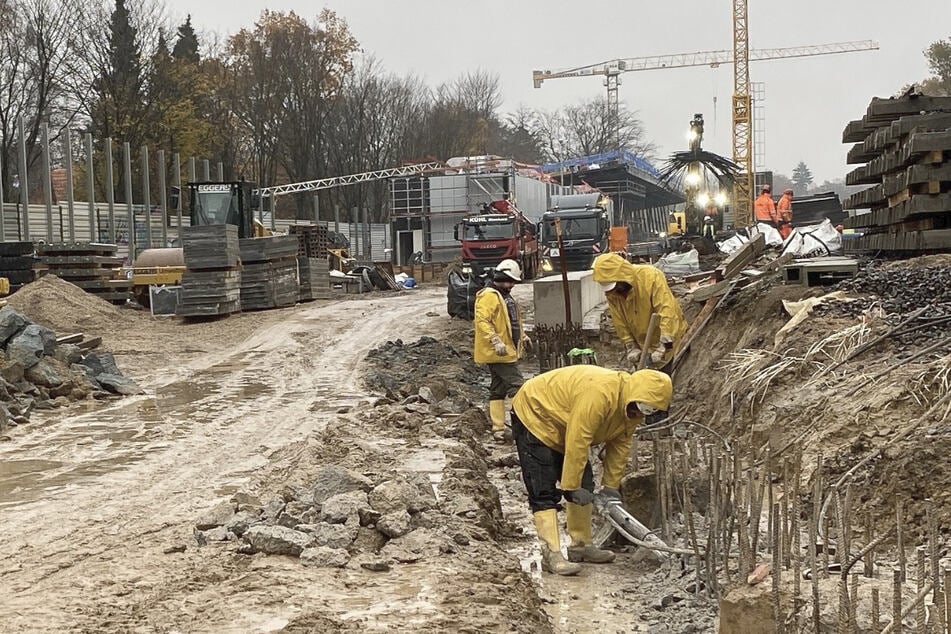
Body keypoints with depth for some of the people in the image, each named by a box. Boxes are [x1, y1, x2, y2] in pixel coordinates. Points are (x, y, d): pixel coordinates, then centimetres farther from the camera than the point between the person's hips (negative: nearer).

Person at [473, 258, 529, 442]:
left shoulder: (506, 296, 21)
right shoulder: (489, 296, -13)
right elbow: (482, 321, -23)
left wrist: (522, 336, 22)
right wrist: (496, 341, -29)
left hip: (508, 351, 10)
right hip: (498, 353, -10)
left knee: (498, 390, 10)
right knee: (516, 385, -12)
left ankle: (498, 428, 13)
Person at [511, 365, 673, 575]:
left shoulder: (632, 406, -8)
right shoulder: (599, 392, -38)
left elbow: (620, 445, 2)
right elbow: (576, 443, -34)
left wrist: (610, 486, 0)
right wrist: (571, 486, -26)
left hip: (562, 428, 10)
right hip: (534, 417, -10)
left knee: (583, 487, 9)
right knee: (545, 493, -14)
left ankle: (581, 545, 17)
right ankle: (551, 555, -17)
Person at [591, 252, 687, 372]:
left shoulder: (651, 276, -31)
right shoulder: (611, 291, -14)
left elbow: (666, 311, -36)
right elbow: (620, 323, -7)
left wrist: (662, 348, -40)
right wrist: (631, 348, -14)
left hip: (667, 332, -5)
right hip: (641, 338, 5)